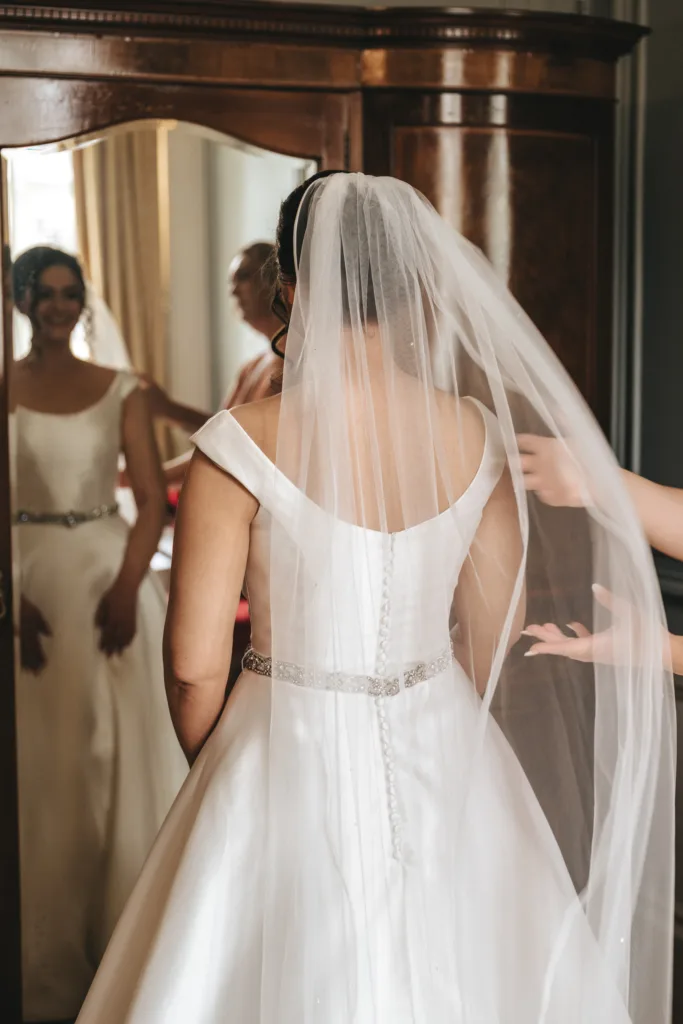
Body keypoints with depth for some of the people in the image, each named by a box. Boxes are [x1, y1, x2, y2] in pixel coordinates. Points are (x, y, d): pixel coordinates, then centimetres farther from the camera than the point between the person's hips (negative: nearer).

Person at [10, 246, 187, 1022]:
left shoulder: (120, 392, 5)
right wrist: (13, 599, -15)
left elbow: (153, 500, 1)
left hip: (110, 578, 1)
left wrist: (128, 583, -14)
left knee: (123, 751, 4)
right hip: (28, 580, -1)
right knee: (41, 763, 4)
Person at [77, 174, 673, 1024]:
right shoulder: (476, 435, -6)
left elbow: (194, 663, -12)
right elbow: (497, 631, 3)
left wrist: (216, 769, 8)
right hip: (445, 766, 3)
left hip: (292, 759, -3)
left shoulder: (244, 445, -17)